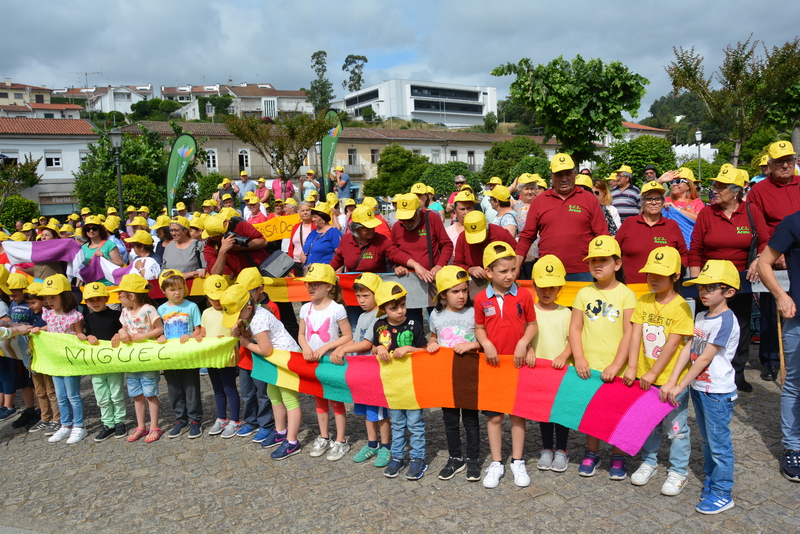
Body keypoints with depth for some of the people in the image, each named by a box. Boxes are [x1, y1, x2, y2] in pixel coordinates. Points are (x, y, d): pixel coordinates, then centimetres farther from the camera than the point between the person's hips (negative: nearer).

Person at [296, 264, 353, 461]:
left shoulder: (337, 309, -15)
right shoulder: (306, 309, 1)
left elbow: (348, 336, -13)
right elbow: (302, 334, 9)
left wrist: (325, 348, -21)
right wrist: (306, 348, -12)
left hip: (332, 361, -5)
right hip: (313, 362, 5)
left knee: (336, 400, 4)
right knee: (320, 400, 16)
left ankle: (341, 441, 16)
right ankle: (323, 438, 30)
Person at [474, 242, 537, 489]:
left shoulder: (524, 295, -5)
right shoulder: (481, 299, -4)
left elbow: (532, 324, 2)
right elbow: (479, 328, 5)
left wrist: (524, 343, -13)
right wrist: (486, 345, -12)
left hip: (518, 363, 0)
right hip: (492, 363, 0)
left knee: (518, 413, 10)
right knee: (494, 415, 8)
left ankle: (517, 462, 24)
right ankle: (496, 463, 21)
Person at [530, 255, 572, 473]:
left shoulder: (565, 313, 2)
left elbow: (572, 339, -2)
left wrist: (563, 356, -18)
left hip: (562, 369, 0)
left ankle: (561, 450, 22)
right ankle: (547, 449, 26)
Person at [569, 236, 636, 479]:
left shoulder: (626, 294, -5)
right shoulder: (584, 293, 4)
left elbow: (629, 333, -10)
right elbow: (575, 328, 2)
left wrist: (617, 365, -16)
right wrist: (579, 358, -10)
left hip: (616, 368, -2)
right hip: (589, 367, 3)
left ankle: (618, 458, 26)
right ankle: (591, 454, 29)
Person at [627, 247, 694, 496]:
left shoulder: (681, 307, -15)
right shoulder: (643, 302, 0)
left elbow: (672, 345, -17)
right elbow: (636, 335, -5)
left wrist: (653, 373, -17)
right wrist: (632, 367, -12)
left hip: (672, 380, -5)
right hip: (645, 377, 5)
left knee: (675, 426, 9)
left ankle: (678, 471, 26)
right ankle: (648, 462, 36)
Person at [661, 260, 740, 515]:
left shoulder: (726, 321, -18)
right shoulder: (701, 317, 7)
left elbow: (704, 359, -19)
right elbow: (688, 349, 3)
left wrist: (679, 387, -15)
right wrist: (671, 381, -5)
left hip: (718, 392, -8)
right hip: (698, 388, 8)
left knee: (719, 443, 3)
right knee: (707, 440, 20)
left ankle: (722, 494, 14)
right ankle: (710, 479, 35)